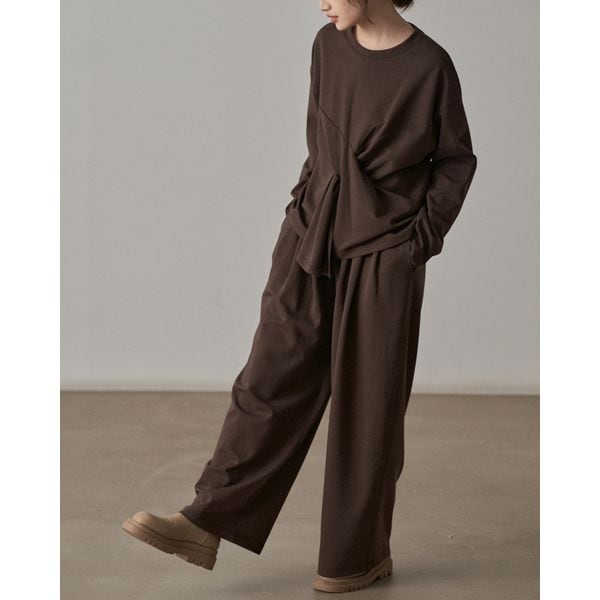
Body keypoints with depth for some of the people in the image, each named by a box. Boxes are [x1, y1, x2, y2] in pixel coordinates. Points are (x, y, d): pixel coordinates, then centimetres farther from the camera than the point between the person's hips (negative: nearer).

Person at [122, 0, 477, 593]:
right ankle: (208, 522, 3)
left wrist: (422, 239, -6)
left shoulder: (428, 66, -10)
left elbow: (456, 161, -1)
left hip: (381, 256, -4)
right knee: (271, 379, 2)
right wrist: (307, 206, 10)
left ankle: (359, 553, 18)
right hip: (310, 239, 4)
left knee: (367, 404, 4)